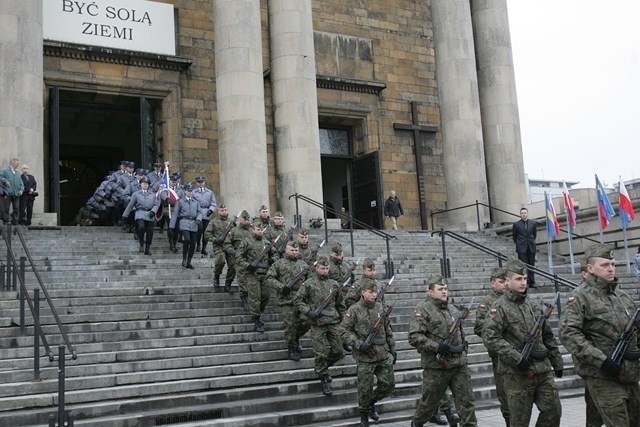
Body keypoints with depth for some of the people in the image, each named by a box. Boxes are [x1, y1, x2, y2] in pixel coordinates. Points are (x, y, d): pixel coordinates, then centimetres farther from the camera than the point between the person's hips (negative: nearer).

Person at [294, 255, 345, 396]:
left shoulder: (334, 284, 11)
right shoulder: (309, 283, -1)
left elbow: (339, 304, 18)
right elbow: (297, 300, 0)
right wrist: (308, 311, -13)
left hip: (334, 322, 4)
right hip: (318, 323, -4)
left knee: (338, 351, 5)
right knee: (321, 353, -3)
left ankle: (323, 367, 32)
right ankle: (324, 380, 12)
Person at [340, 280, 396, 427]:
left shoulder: (381, 308, 6)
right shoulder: (354, 310, -8)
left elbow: (388, 330, 14)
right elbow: (344, 331, -8)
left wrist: (393, 349, 13)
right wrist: (359, 344, -17)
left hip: (383, 354, 5)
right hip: (365, 356, -4)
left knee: (388, 384, 8)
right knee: (365, 388, 4)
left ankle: (372, 402, 34)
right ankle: (364, 414, 27)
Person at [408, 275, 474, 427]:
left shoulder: (453, 309, 13)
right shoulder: (423, 309, -9)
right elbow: (414, 337, -18)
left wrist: (463, 346, 12)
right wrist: (436, 347, -24)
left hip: (459, 364, 5)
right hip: (436, 366, -5)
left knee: (466, 400, 1)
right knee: (430, 401, 11)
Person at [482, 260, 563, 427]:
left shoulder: (534, 305, 12)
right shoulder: (499, 307, -8)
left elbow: (548, 337, 19)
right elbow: (490, 337, -18)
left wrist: (556, 361, 17)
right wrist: (516, 358, -21)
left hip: (544, 370, 6)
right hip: (517, 374, -5)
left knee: (553, 411, 5)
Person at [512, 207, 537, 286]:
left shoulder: (533, 223, 5)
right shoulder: (516, 224, -2)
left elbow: (534, 234, 18)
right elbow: (514, 235, 8)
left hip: (531, 247, 3)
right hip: (521, 248, -3)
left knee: (531, 265, 7)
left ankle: (532, 282, 13)